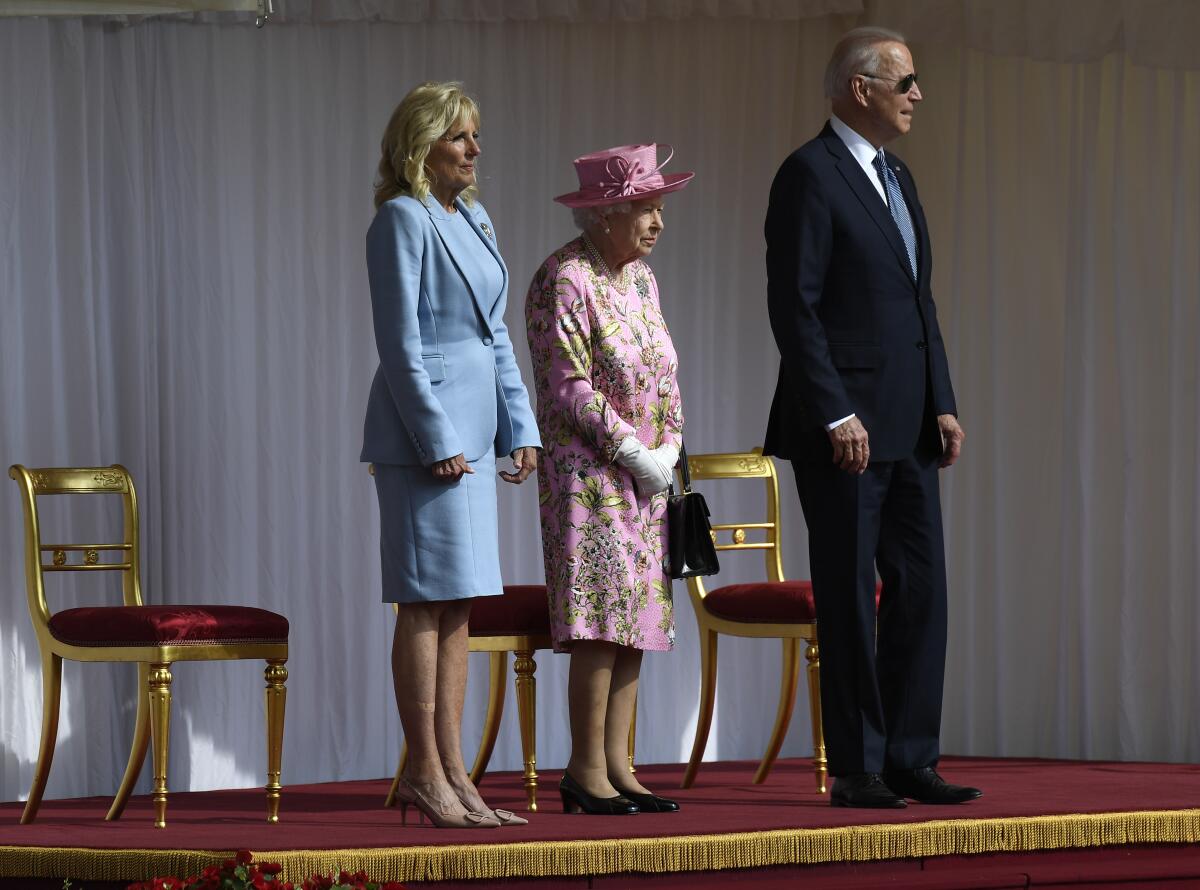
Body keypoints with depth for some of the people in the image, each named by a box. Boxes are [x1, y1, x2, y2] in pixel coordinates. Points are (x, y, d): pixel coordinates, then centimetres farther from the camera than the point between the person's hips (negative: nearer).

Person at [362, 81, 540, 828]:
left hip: (474, 427, 8)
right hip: (425, 427, -8)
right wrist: (437, 440, -16)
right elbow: (401, 343, -13)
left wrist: (520, 426, 12)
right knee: (428, 600, -6)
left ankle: (451, 772, 12)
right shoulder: (404, 219, -9)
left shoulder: (474, 218, 16)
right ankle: (426, 773, -3)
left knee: (460, 603, 8)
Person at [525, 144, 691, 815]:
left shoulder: (640, 275, 14)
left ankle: (617, 766, 8)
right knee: (605, 620, -12)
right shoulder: (566, 279, -11)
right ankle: (586, 773, -8)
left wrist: (669, 446, 3)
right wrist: (632, 451, -16)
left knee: (638, 620, 5)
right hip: (589, 473, -8)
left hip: (647, 476, 8)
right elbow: (568, 385, -16)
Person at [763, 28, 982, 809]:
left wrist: (942, 403, 11)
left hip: (908, 427, 8)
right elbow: (794, 308, -15)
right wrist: (836, 415, -18)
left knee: (921, 587, 7)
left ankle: (910, 760, 12)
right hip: (846, 427, -8)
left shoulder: (897, 177, 17)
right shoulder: (810, 175, -10)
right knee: (850, 598, -2)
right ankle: (857, 769, 4)